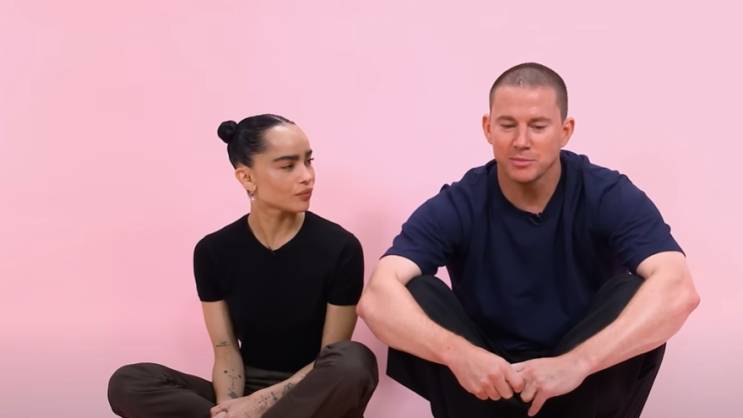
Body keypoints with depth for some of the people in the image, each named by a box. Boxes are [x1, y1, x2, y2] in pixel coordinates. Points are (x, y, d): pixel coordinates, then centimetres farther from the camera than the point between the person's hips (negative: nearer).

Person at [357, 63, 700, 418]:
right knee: (416, 294, -22)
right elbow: (377, 297, -27)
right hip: (484, 386, 1)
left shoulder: (609, 197, -14)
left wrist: (577, 362, -43)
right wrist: (457, 353, -46)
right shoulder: (456, 206, -12)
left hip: (583, 388, 0)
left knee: (635, 294, -26)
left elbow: (677, 290, -31)